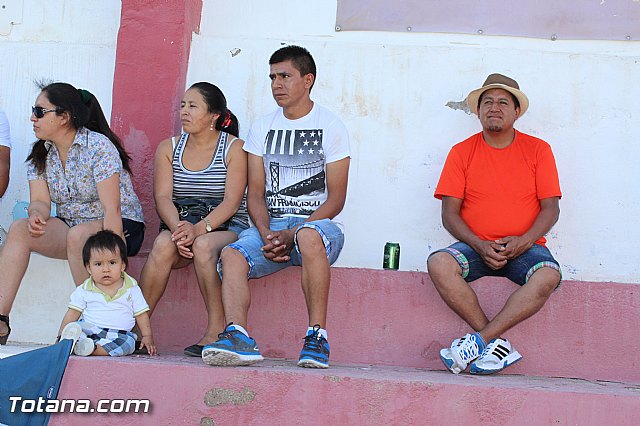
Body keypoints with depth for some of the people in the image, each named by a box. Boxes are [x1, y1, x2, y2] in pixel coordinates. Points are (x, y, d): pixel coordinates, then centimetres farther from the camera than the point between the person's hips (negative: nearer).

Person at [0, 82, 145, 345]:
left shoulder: (98, 147, -16)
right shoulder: (40, 154, 6)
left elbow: (112, 209, -22)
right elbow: (40, 201, -2)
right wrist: (37, 215, -28)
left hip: (121, 226, -6)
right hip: (69, 224, 6)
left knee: (77, 234, -38)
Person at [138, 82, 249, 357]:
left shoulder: (234, 148, 1)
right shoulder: (169, 148, 11)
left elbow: (231, 201, -10)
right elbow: (163, 197, -2)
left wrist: (199, 229, -26)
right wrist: (177, 228, -23)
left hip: (224, 226, -3)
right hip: (179, 223, 3)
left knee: (203, 245, -37)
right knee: (163, 245, -32)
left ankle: (216, 329, -29)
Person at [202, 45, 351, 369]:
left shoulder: (330, 126, 3)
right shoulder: (263, 127, 15)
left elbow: (336, 199, -4)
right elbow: (255, 193, 10)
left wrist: (292, 234, -17)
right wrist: (266, 235, -11)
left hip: (319, 223, -4)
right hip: (270, 225, 4)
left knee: (309, 237, -40)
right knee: (231, 255, -27)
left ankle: (317, 335, -33)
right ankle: (238, 335, -44)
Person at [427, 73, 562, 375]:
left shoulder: (538, 150, 7)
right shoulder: (462, 152, 7)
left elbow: (550, 208, 3)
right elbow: (450, 213, 2)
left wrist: (523, 241, -14)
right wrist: (481, 246, -13)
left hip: (525, 247, 0)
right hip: (476, 246, 1)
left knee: (548, 276, -34)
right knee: (439, 264, -31)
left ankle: (479, 339, -29)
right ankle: (497, 344, -28)